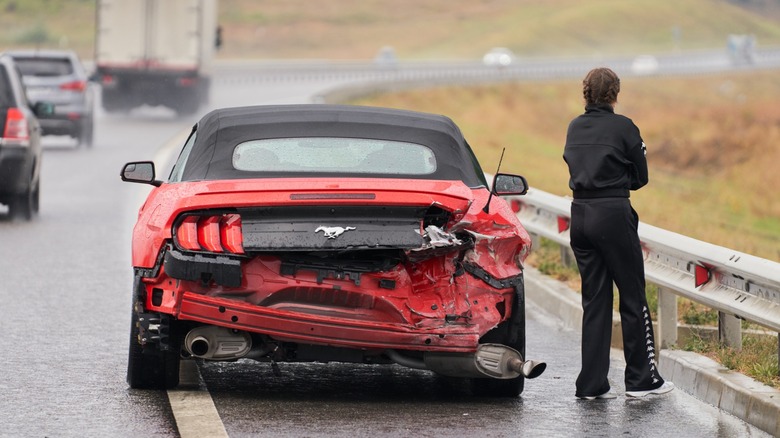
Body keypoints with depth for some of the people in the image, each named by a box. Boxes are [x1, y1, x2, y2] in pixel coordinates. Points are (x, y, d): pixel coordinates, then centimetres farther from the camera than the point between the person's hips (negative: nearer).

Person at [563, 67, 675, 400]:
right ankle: (642, 379, 9)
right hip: (614, 214, -6)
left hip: (580, 214, 6)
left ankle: (592, 384, 7)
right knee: (633, 297, 5)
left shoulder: (574, 128, 9)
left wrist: (605, 181, 7)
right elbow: (640, 177, -2)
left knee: (594, 300, 9)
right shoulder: (623, 128, -8)